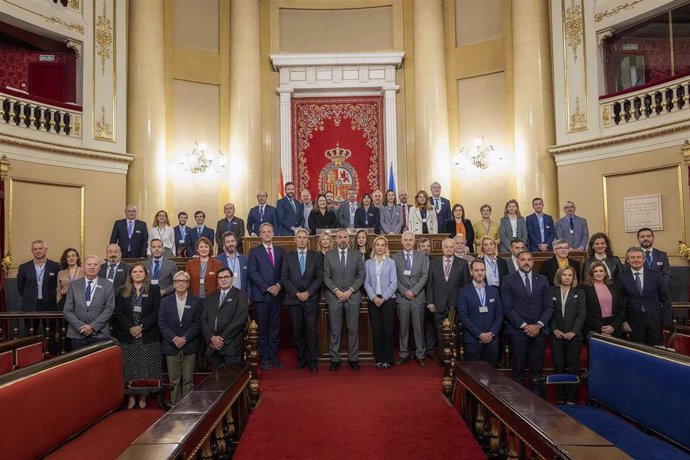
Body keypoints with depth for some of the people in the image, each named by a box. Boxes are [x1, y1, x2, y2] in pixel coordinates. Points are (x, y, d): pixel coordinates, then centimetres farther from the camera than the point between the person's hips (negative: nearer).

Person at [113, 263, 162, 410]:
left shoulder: (154, 290, 2)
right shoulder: (123, 291, 8)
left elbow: (156, 313, -4)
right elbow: (119, 312, 1)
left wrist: (141, 327, -13)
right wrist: (130, 328, -11)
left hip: (148, 336, -1)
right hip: (127, 336, 1)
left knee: (145, 366, 2)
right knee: (129, 367, 3)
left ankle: (143, 396, 14)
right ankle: (131, 396, 15)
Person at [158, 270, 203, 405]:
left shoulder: (196, 301, 3)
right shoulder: (165, 301, 8)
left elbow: (197, 323, -2)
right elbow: (162, 323, 1)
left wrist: (185, 338, -14)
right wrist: (174, 338, -12)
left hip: (189, 347, -1)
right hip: (171, 347, 1)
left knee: (188, 380, 2)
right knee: (174, 381, 6)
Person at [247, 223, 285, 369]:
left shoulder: (280, 251, 13)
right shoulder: (254, 251, 3)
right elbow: (252, 273, -7)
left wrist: (278, 286, -9)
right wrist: (267, 288, -13)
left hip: (277, 295, 3)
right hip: (261, 295, -3)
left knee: (275, 328, 7)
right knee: (263, 329, 1)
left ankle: (273, 356, 15)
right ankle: (264, 358, 10)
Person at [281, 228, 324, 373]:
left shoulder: (316, 256, 7)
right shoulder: (288, 256, 8)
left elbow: (320, 277, 1)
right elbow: (284, 278, 2)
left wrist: (308, 293, -9)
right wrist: (296, 293, -7)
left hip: (311, 298, -1)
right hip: (293, 299, 1)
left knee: (311, 330, -3)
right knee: (297, 330, 4)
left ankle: (312, 361, 4)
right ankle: (301, 358, 16)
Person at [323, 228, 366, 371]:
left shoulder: (356, 254, 4)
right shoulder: (328, 255, 3)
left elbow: (361, 275, 2)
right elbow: (326, 276, 0)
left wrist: (350, 290, -9)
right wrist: (336, 291, -11)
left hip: (353, 296, 1)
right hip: (334, 297, 0)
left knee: (353, 329, 5)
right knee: (334, 330, 4)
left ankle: (353, 358, 15)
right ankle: (334, 359, 13)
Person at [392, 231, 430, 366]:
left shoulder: (422, 257, 7)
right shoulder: (395, 257, 5)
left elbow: (424, 276, 0)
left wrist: (414, 291, -10)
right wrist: (404, 291, -10)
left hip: (418, 297, 1)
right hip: (402, 297, 0)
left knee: (419, 327, 4)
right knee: (403, 327, 4)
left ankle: (420, 355, 12)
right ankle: (403, 354, 13)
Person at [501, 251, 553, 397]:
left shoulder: (542, 280, 10)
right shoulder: (509, 280, 2)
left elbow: (549, 306, 7)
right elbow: (507, 307, -4)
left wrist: (539, 325, -6)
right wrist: (524, 325, -11)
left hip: (539, 330, 2)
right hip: (518, 331, -2)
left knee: (538, 368, 5)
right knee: (519, 368, 1)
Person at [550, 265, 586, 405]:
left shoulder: (579, 293, 8)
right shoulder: (552, 292, 8)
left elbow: (582, 314, 1)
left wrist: (574, 331, -10)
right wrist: (554, 329, -9)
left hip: (573, 335, 0)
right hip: (557, 335, 0)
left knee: (573, 367, -1)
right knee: (558, 367, 2)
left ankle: (571, 398, 6)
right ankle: (560, 398, 9)